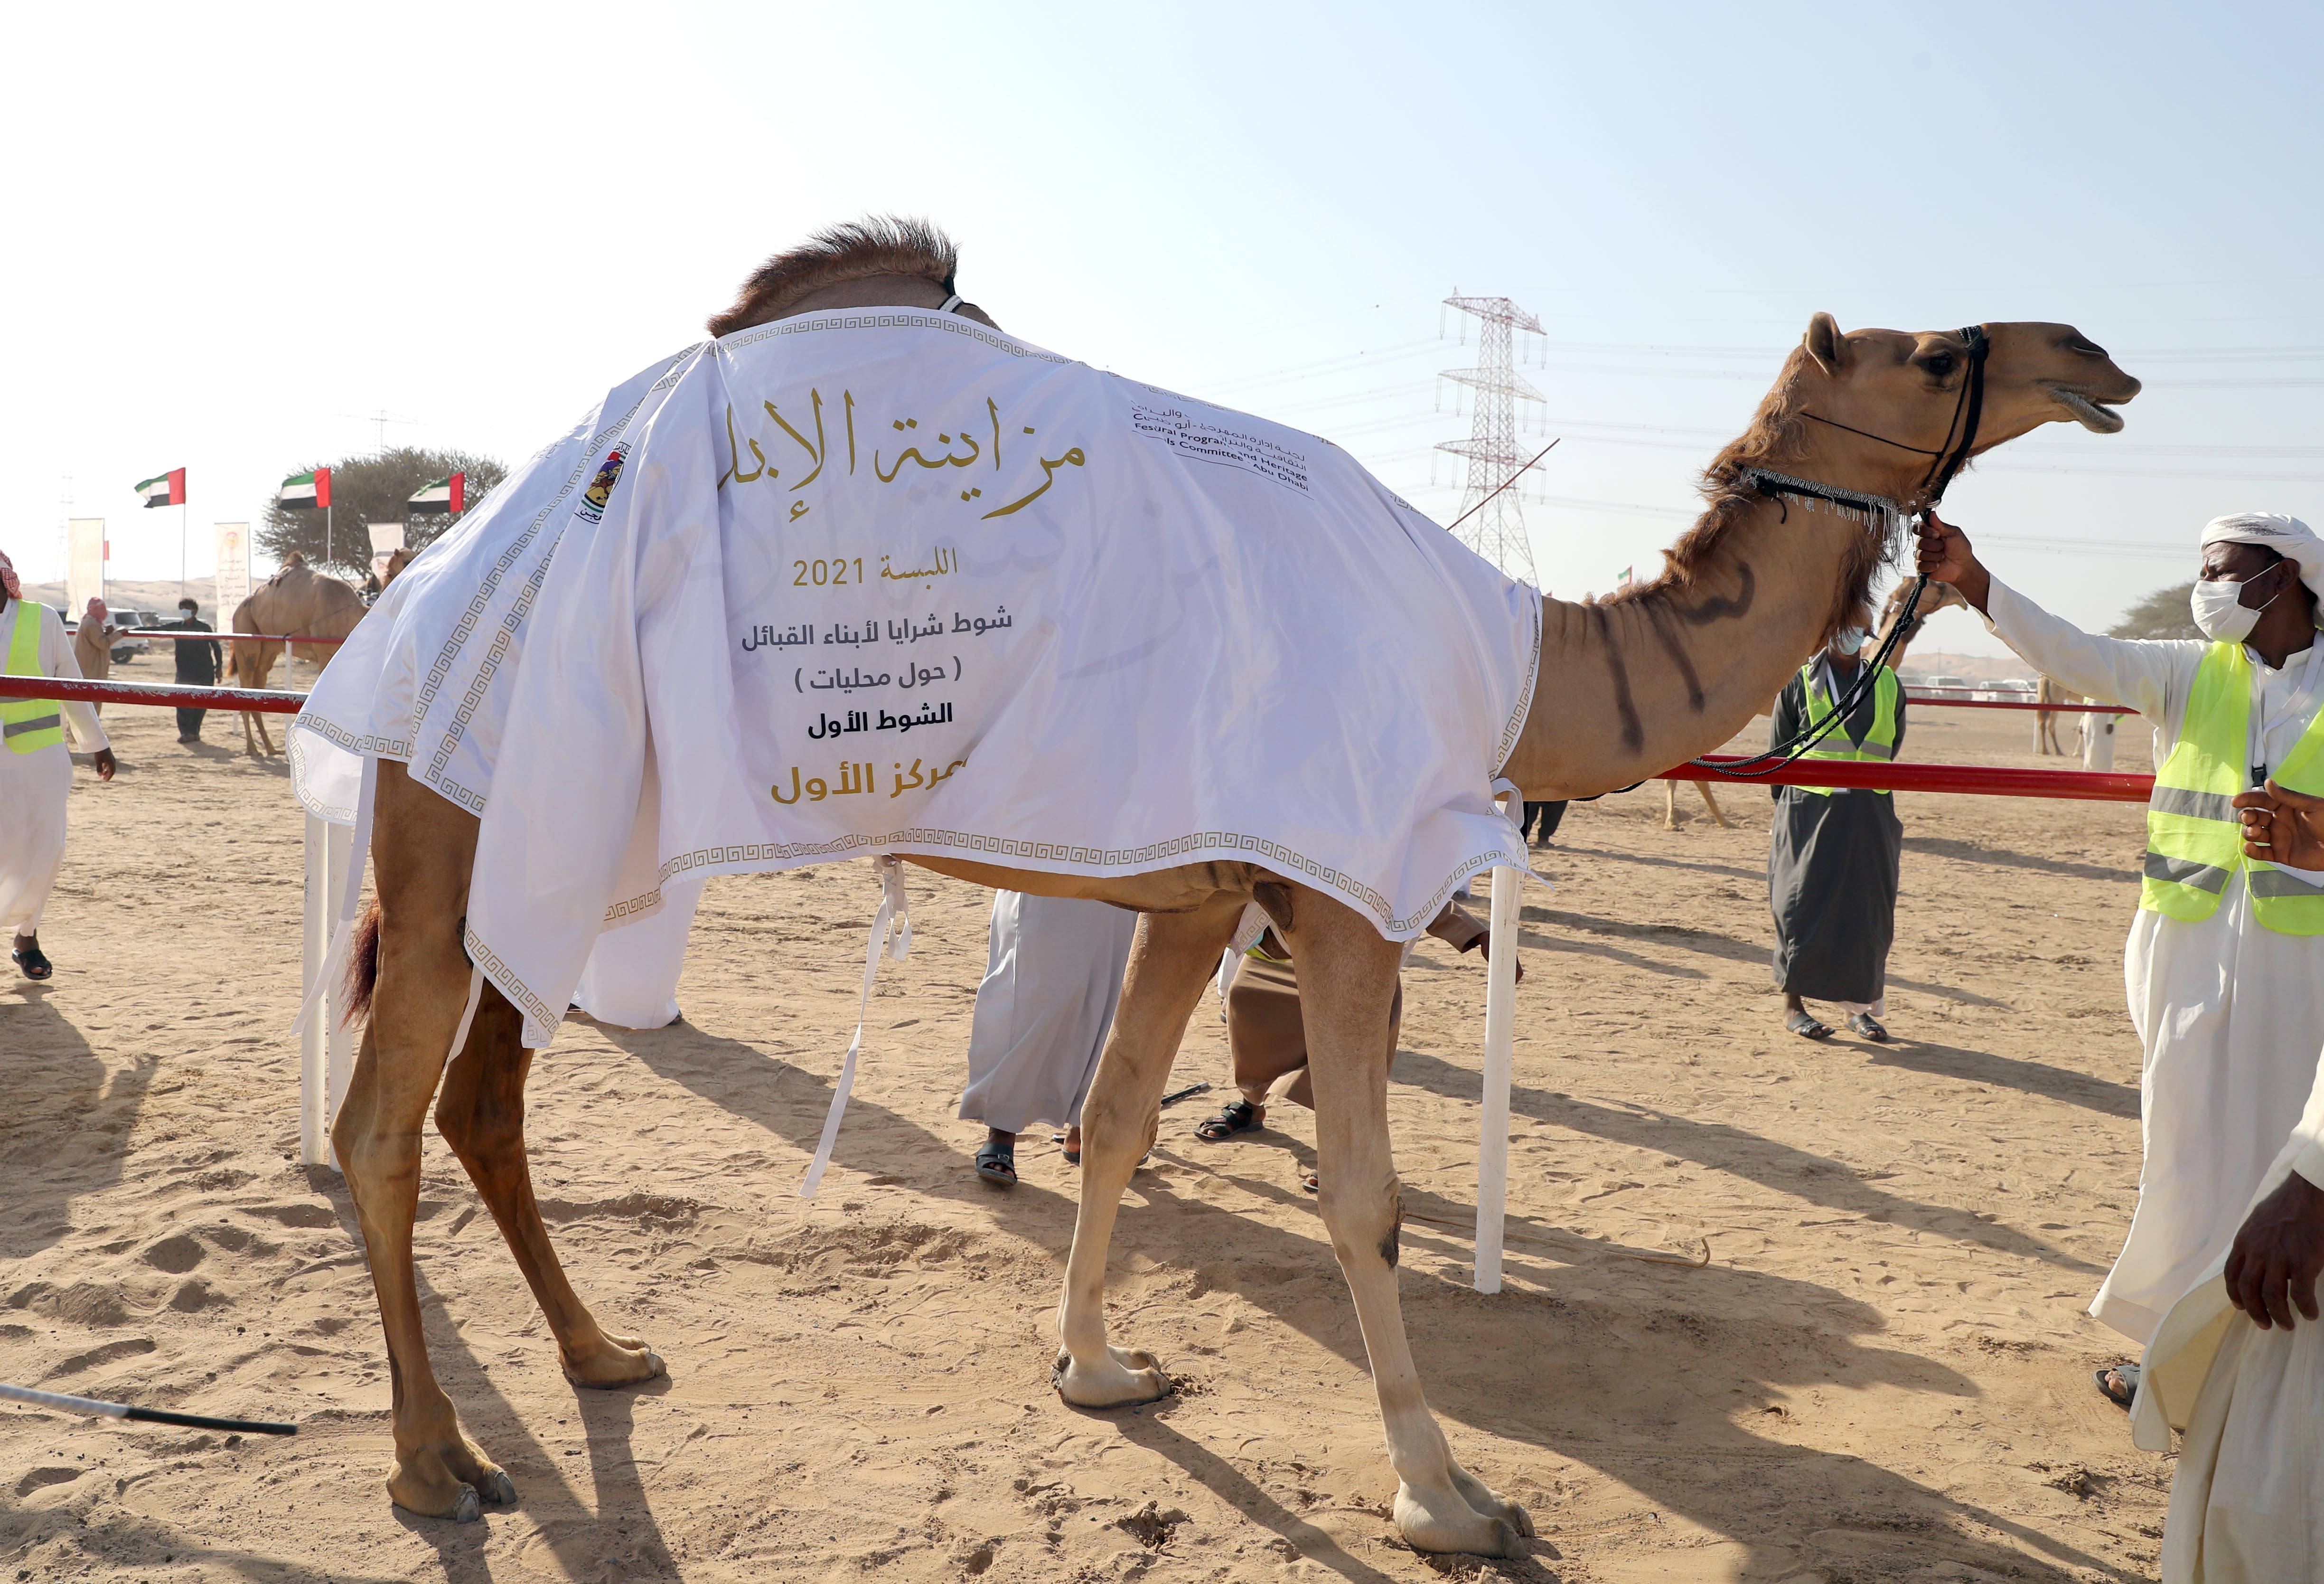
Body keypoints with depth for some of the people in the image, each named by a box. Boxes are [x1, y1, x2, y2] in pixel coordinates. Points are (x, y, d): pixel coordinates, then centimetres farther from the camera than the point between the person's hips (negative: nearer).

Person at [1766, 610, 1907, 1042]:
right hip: (1809, 810, -3)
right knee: (1802, 907, -3)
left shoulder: (1887, 685, 10)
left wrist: (1865, 787, 9)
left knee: (1867, 910, 4)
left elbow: (1891, 750, 15)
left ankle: (1859, 1007, 15)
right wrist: (1785, 811, 3)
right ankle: (1794, 1004, 8)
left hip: (1869, 816, 3)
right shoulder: (1799, 682, 2)